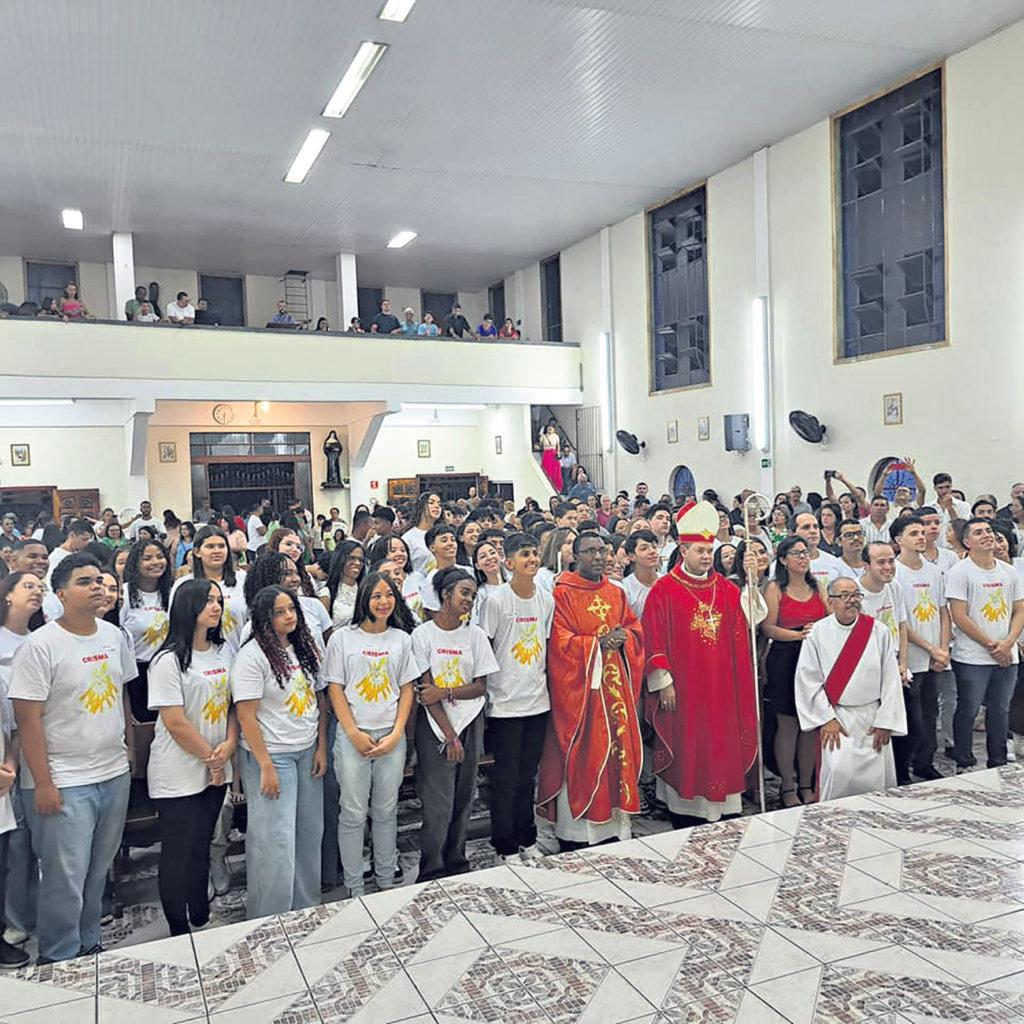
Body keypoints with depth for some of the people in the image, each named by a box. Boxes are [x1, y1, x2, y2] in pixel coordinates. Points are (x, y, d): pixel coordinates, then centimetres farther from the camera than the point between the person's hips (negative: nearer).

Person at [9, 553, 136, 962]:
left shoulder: (114, 635, 5)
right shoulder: (41, 645, -14)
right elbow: (27, 718, -14)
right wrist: (42, 784, -15)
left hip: (113, 775, 6)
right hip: (64, 783, -6)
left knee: (98, 872, 17)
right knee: (66, 879, 2)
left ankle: (89, 945, 36)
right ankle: (59, 960, 21)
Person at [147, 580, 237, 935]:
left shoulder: (224, 651, 6)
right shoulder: (169, 660, -15)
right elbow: (175, 722, -17)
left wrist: (229, 745, -6)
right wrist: (209, 756, -10)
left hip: (216, 772, 6)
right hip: (178, 775, -6)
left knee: (202, 846, 18)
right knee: (178, 852, 5)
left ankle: (202, 920, 32)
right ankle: (178, 932, 20)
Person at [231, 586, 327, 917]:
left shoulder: (304, 649, 7)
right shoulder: (252, 655, -14)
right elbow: (246, 716, -16)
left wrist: (322, 747, 5)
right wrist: (266, 767, -17)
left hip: (308, 753, 7)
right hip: (271, 755, -6)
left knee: (309, 833, 13)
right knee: (275, 840, -1)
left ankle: (307, 907, 29)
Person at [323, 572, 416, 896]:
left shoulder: (401, 638, 6)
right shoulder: (342, 638, -1)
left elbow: (407, 689, 6)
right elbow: (335, 688, -2)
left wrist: (397, 733, -4)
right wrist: (354, 733, -9)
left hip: (392, 736, 2)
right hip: (353, 736, -2)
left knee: (386, 810, 11)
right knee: (353, 813, 4)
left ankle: (387, 880, 26)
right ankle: (354, 888, 17)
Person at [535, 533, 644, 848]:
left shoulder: (616, 593, 14)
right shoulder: (562, 593, -5)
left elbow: (636, 630, 12)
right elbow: (561, 641, -11)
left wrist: (623, 639, -9)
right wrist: (600, 642, -16)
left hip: (615, 687, 6)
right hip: (577, 688, -5)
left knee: (617, 748, 5)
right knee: (579, 756, -3)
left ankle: (614, 826, 16)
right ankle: (574, 831, 5)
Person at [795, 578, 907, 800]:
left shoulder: (880, 631, 1)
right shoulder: (818, 632, -4)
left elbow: (890, 680, 2)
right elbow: (809, 680, -3)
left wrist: (884, 722, -1)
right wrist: (826, 719, -7)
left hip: (872, 717, 2)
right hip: (836, 717, -2)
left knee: (875, 775, -2)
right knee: (839, 769, -18)